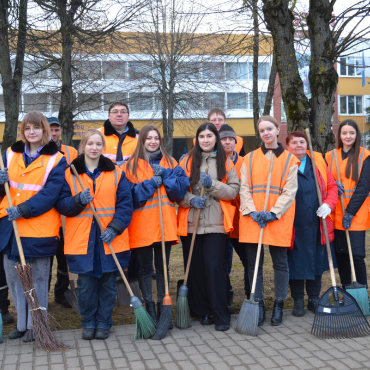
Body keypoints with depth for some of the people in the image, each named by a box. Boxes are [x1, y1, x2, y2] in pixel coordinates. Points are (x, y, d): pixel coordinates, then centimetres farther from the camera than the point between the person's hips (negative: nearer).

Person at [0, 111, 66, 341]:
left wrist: (23, 210, -22)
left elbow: (50, 193, -11)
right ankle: (22, 324, 25)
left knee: (38, 279, 5)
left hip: (39, 228, -4)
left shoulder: (56, 160, -2)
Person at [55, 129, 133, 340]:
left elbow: (126, 204, 0)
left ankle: (103, 323, 22)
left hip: (110, 239, 0)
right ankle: (89, 323, 21)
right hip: (82, 239, 0)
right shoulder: (70, 174, 6)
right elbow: (61, 203, 4)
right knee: (86, 284, 5)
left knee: (108, 283, 8)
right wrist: (78, 200, -16)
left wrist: (115, 227, -12)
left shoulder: (116, 173, 5)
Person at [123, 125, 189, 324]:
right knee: (145, 268, 4)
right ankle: (149, 307, 15)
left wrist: (165, 175, -12)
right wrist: (150, 183, -15)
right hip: (141, 224, -2)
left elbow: (181, 189, 0)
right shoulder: (131, 165, 4)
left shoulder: (170, 163, 11)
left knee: (163, 267, 8)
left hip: (166, 223, 2)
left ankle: (162, 307, 19)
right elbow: (130, 194, -6)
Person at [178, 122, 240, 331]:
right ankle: (202, 311, 17)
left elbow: (234, 190, 2)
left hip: (216, 224, -2)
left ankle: (221, 316, 0)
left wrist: (213, 185, -12)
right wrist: (191, 199, -13)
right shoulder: (188, 161, 11)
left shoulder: (226, 162, 9)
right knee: (195, 268, 3)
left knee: (215, 267, -9)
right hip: (191, 223, 2)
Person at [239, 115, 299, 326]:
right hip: (253, 219, 2)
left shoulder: (289, 159, 4)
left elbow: (290, 191, -3)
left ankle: (278, 306, 17)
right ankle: (258, 305, 16)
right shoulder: (250, 158, 11)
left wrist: (273, 213, -14)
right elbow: (244, 188, 5)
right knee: (254, 264, 4)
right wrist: (252, 212, -10)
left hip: (278, 219, -2)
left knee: (280, 263, 4)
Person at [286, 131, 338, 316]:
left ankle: (314, 299, 25)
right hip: (294, 225, -3)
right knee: (296, 262, 3)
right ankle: (298, 301, 19)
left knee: (317, 260, 11)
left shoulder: (318, 160, 8)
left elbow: (331, 186, 9)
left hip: (317, 223, 3)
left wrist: (328, 204, -7)